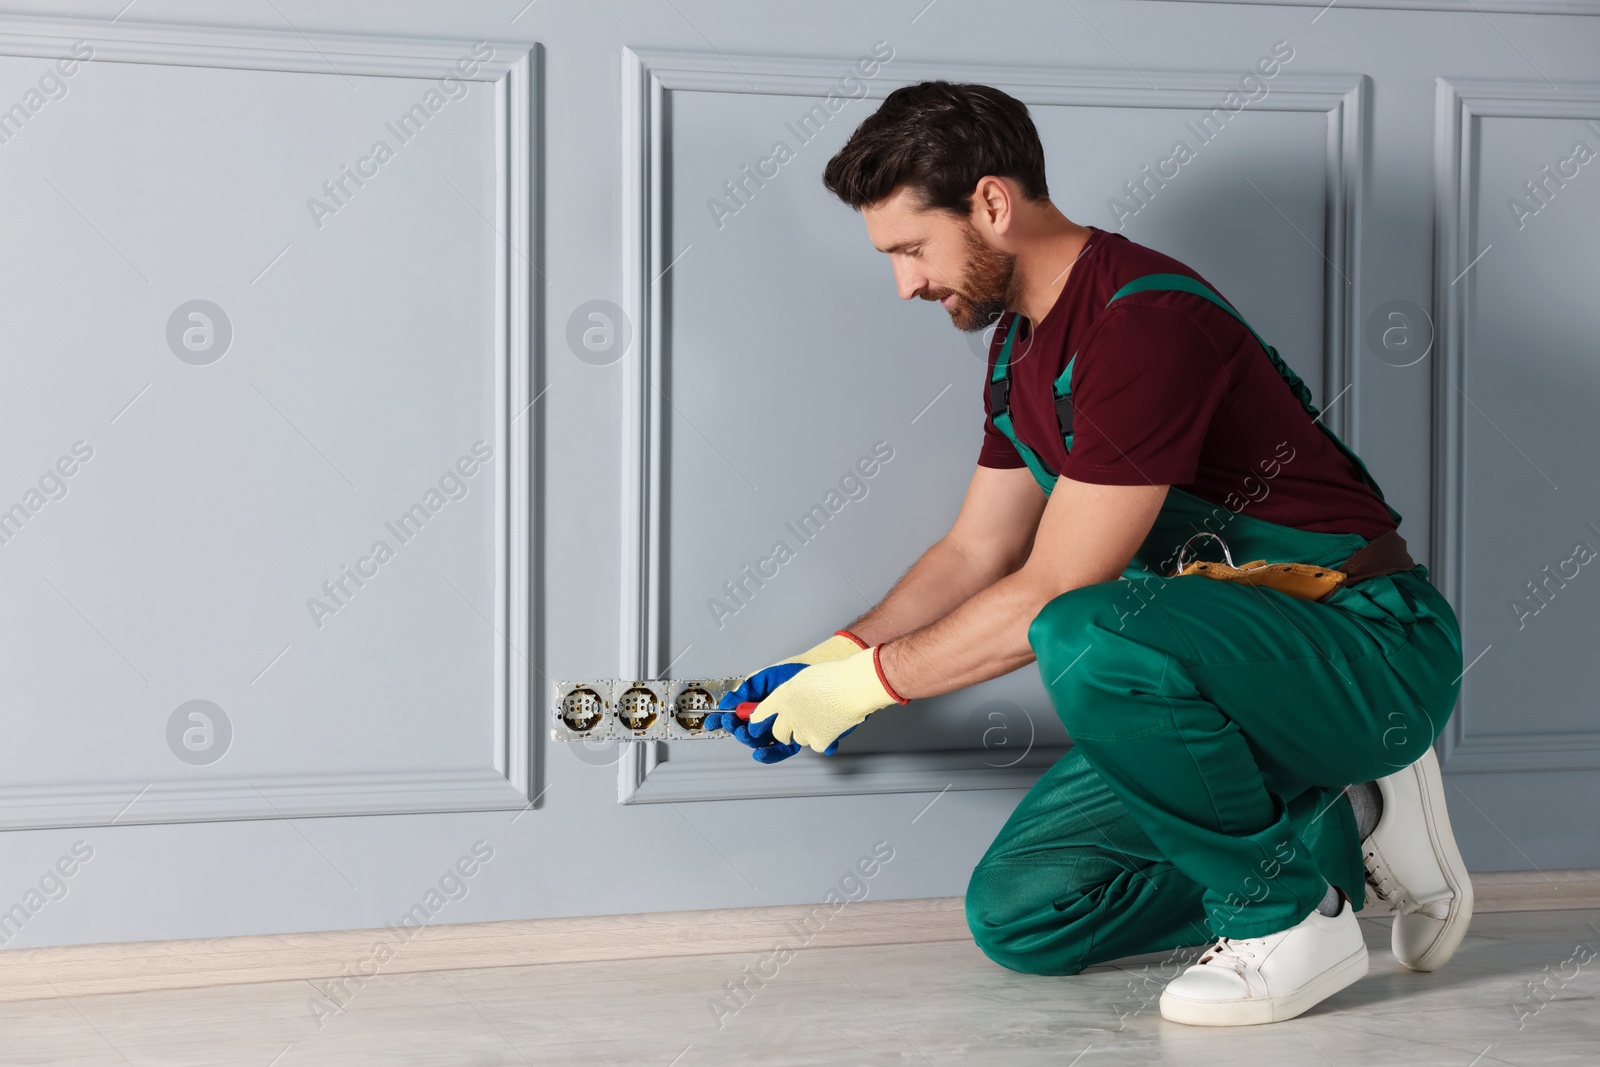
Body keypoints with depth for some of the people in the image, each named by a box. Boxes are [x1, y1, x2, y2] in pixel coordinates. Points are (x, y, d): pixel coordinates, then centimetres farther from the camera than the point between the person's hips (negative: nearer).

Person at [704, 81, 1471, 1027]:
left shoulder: (1146, 320, -24)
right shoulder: (1021, 342, 8)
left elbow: (1050, 597, -23)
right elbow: (977, 552, 17)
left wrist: (870, 679, -12)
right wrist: (830, 661, 7)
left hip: (1369, 643, -9)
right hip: (1231, 656, 9)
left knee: (1091, 639, -37)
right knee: (1019, 914, 0)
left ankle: (1290, 915, -15)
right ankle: (1340, 830, 8)